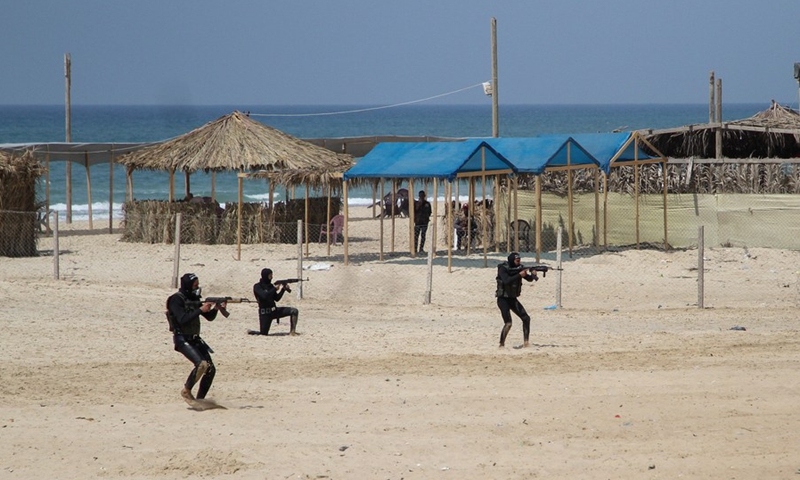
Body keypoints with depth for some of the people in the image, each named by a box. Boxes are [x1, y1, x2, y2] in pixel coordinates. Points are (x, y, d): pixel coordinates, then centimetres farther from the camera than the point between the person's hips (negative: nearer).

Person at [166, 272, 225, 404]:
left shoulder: (194, 299, 13)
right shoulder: (176, 300, -11)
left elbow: (209, 317, 14)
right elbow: (182, 319, -23)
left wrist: (215, 309, -6)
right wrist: (200, 310, -23)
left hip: (195, 339, 8)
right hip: (182, 340, -8)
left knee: (211, 369, 0)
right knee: (201, 364, -27)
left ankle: (200, 399, 10)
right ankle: (186, 391, -9)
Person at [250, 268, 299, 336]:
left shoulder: (270, 285, 11)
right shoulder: (257, 287, -10)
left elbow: (277, 298, 10)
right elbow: (265, 296, -27)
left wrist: (283, 289, -3)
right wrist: (275, 289, -18)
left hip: (274, 310, 6)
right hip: (265, 313, -6)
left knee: (294, 311, -9)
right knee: (263, 333, -6)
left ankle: (292, 331, -5)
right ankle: (250, 332, 25)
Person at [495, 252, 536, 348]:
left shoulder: (519, 268, 2)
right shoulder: (503, 269, -16)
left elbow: (529, 279, -1)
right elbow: (506, 281, -31)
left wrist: (533, 275, -23)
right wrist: (519, 275, -34)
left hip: (513, 299, 7)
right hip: (503, 299, -7)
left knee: (526, 318, -1)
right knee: (508, 323, -18)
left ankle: (525, 342, 7)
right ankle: (501, 344, -6)